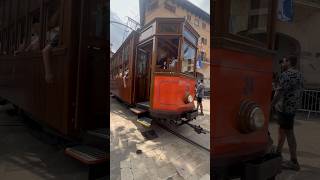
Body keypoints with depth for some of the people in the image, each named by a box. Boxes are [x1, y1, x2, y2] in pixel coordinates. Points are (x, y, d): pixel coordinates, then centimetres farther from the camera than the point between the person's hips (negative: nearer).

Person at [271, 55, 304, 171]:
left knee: (289, 133, -5)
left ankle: (294, 162, 1)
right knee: (282, 129, 19)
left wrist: (270, 105, -14)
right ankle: (278, 153, 32)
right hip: (293, 107, 10)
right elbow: (299, 93, 17)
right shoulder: (299, 75, 13)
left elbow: (280, 93, -21)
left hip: (285, 108, -10)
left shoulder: (286, 75, -17)